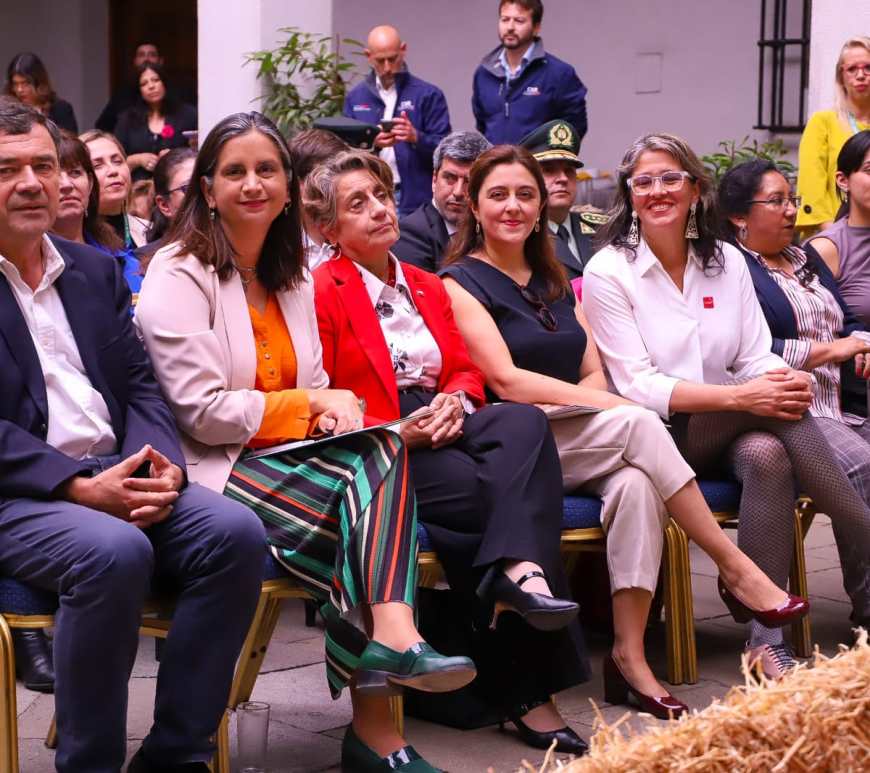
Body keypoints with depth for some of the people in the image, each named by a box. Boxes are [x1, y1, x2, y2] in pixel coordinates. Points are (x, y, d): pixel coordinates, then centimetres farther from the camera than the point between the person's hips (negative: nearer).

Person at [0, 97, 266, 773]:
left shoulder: (95, 270, 19)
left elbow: (139, 386, 15)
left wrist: (161, 464, -7)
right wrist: (78, 487, -20)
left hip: (117, 477, 6)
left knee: (236, 532, -20)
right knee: (114, 551, -35)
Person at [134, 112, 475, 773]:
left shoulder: (293, 277, 19)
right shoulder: (179, 275, -4)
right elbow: (202, 414, -12)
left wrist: (335, 405, -3)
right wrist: (311, 406, -9)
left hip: (288, 457, 6)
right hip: (215, 469, -6)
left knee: (382, 452, -28)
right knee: (365, 513, -28)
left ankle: (391, 638, -40)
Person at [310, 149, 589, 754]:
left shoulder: (429, 287, 24)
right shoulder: (321, 291, 1)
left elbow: (467, 369, 18)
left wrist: (457, 401, -8)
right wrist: (393, 431, -19)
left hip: (446, 428, 5)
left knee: (524, 422, -30)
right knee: (499, 492, -29)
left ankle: (518, 570, -47)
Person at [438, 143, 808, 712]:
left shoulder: (555, 281, 21)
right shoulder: (461, 282, 0)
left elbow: (595, 372, 12)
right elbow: (505, 380, -12)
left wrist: (559, 403, -12)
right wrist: (610, 406, -16)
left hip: (576, 446, 5)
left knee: (636, 483, -30)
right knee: (640, 425, -28)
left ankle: (630, 654, -30)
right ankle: (737, 570, -20)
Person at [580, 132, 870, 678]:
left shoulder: (727, 261, 11)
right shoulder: (608, 273, -3)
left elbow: (756, 358, 7)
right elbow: (638, 386, -12)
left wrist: (791, 380, -20)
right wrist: (740, 396, -24)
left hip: (731, 433, 4)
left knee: (767, 454, -32)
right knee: (771, 414, -30)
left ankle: (767, 639, -30)